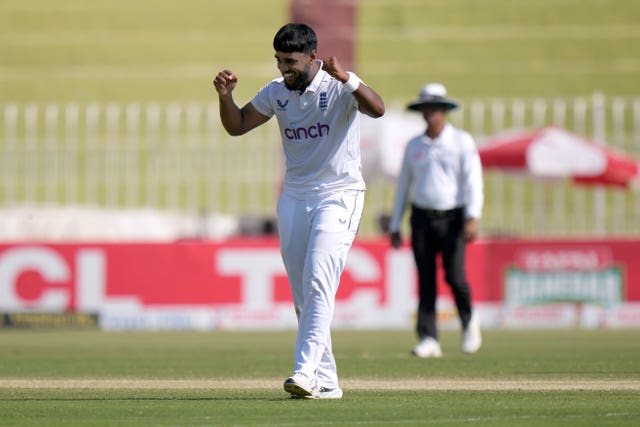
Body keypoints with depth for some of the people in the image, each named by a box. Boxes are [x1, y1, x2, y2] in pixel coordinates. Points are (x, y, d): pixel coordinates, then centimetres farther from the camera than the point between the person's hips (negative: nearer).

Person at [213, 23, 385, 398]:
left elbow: (377, 109, -30)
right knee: (303, 294, 5)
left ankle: (306, 371, -24)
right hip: (294, 198, 6)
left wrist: (346, 78, -46)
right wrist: (226, 96, -6)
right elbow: (237, 126, 14)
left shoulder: (339, 87, -12)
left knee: (318, 282, -19)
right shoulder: (276, 92, 5)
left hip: (339, 195, -6)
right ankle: (326, 381, 11)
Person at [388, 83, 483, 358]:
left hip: (452, 218, -3)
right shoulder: (414, 146, 12)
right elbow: (403, 186, 17)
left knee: (454, 275, -14)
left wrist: (472, 218, -19)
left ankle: (469, 321, 14)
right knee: (425, 281, -3)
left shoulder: (461, 141, 1)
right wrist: (394, 227, 13)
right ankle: (428, 340, -4)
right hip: (422, 218, 3)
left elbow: (473, 180, -7)